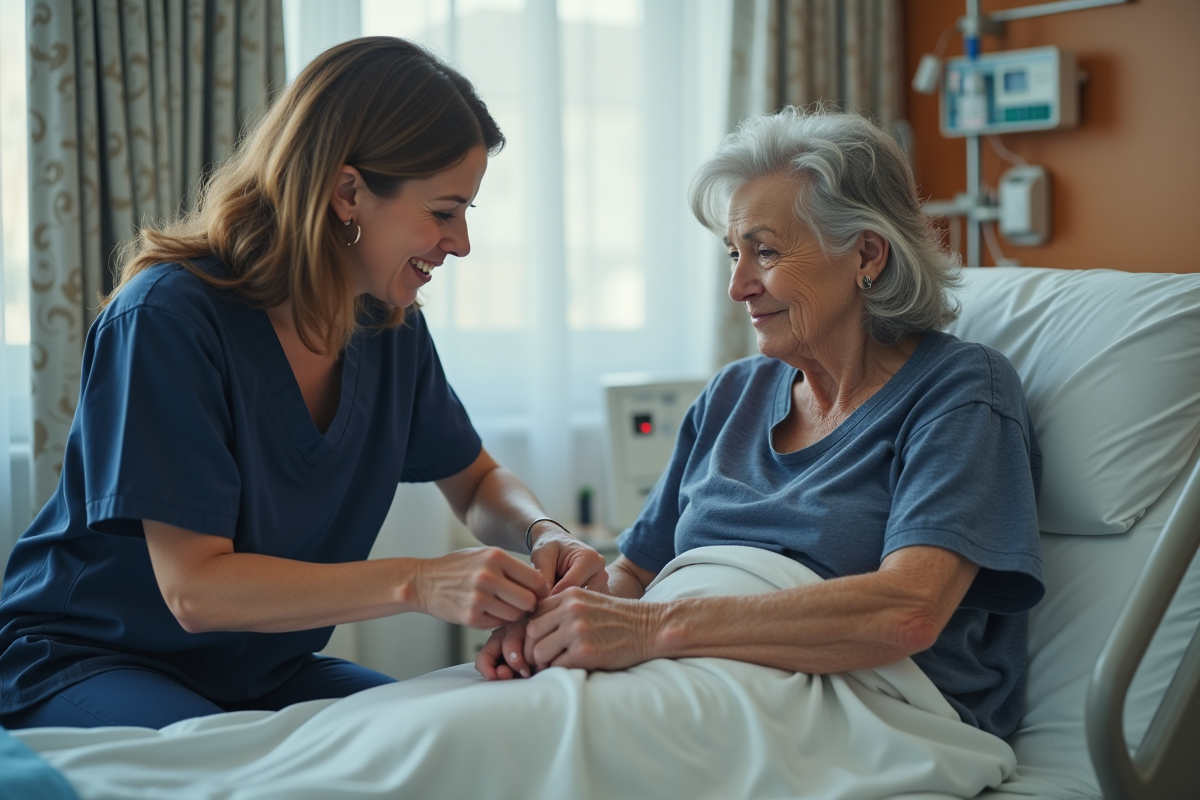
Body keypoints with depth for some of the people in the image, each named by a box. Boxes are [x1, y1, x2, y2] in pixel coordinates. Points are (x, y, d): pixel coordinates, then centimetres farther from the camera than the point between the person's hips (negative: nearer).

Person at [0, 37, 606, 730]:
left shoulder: (391, 324, -2)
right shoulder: (169, 317, -23)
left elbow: (478, 484, 13)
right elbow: (195, 589, -26)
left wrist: (543, 534, -11)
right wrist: (419, 582, -34)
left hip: (262, 670, 6)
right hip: (85, 664, -5)